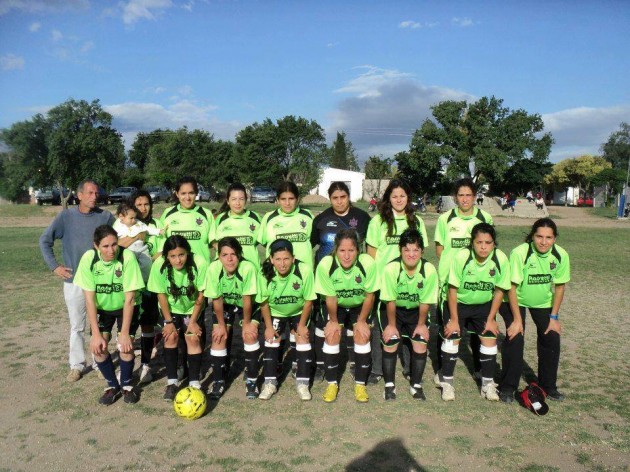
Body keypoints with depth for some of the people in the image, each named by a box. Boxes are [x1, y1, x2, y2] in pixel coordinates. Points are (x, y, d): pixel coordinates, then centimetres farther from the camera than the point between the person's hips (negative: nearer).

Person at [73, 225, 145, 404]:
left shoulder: (127, 257, -30)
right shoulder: (88, 259, -24)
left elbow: (129, 298, -25)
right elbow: (89, 298, -18)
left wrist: (125, 333, -23)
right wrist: (96, 334, -20)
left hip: (126, 307, -2)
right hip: (102, 308, 2)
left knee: (126, 346, -15)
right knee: (98, 346, -11)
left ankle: (126, 384, 13)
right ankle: (112, 385, 15)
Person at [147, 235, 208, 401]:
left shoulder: (199, 263, -31)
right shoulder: (159, 265, -28)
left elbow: (201, 295, -18)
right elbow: (161, 295, -14)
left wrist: (193, 321, -14)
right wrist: (169, 322, -11)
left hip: (193, 308, -1)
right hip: (171, 308, 1)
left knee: (193, 338, -12)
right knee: (171, 336, -12)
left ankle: (194, 383, -1)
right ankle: (171, 382, 2)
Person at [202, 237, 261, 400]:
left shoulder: (248, 268, -38)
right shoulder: (213, 269, -31)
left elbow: (247, 298, -26)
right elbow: (216, 300, -18)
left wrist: (246, 323, -15)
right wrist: (222, 325, -10)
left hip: (248, 305, -2)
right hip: (224, 304, 2)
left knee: (250, 335, -15)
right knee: (219, 336, -8)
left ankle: (251, 380, 2)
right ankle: (218, 381, 8)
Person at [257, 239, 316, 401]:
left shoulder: (305, 271, -34)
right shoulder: (266, 274, -28)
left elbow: (308, 300, -19)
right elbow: (264, 303, -11)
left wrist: (302, 325, -11)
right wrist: (268, 326, -8)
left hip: (299, 312, -1)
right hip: (275, 313, 1)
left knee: (303, 339, -10)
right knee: (271, 340, -7)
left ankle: (302, 383, 3)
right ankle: (270, 382, 7)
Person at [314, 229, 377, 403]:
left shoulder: (368, 263, -31)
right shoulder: (325, 264, -31)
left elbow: (369, 295, -15)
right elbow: (330, 298, -16)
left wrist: (361, 321, -10)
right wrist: (333, 321, -8)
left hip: (359, 306, 0)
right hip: (337, 307, 0)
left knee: (362, 336, -15)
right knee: (332, 336, -15)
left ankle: (360, 384, 3)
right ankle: (332, 383, 3)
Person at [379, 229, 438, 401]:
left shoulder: (429, 270, -25)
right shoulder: (391, 268, -29)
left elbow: (425, 302, -13)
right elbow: (390, 301, -18)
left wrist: (421, 324, -5)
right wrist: (392, 325, -11)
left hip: (416, 310, 2)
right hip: (393, 309, -1)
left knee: (421, 342, -8)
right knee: (391, 341, -13)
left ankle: (416, 385, 13)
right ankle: (389, 385, 6)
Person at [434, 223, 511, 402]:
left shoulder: (501, 259, -22)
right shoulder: (461, 257, -28)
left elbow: (499, 291, -8)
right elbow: (453, 289, -18)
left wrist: (491, 319, -5)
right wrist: (454, 320, -14)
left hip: (484, 305, 2)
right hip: (458, 303, -2)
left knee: (490, 339, -3)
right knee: (452, 338, -6)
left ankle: (488, 384, 16)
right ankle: (446, 381, 12)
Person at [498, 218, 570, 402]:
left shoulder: (561, 255, -17)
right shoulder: (520, 253, -29)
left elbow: (559, 286, -4)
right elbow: (512, 287, -23)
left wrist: (554, 317, -4)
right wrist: (517, 319, -21)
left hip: (543, 301, 4)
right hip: (516, 300, -4)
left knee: (552, 339, -2)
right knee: (515, 339, -15)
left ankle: (548, 386, 19)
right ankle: (508, 387, 3)